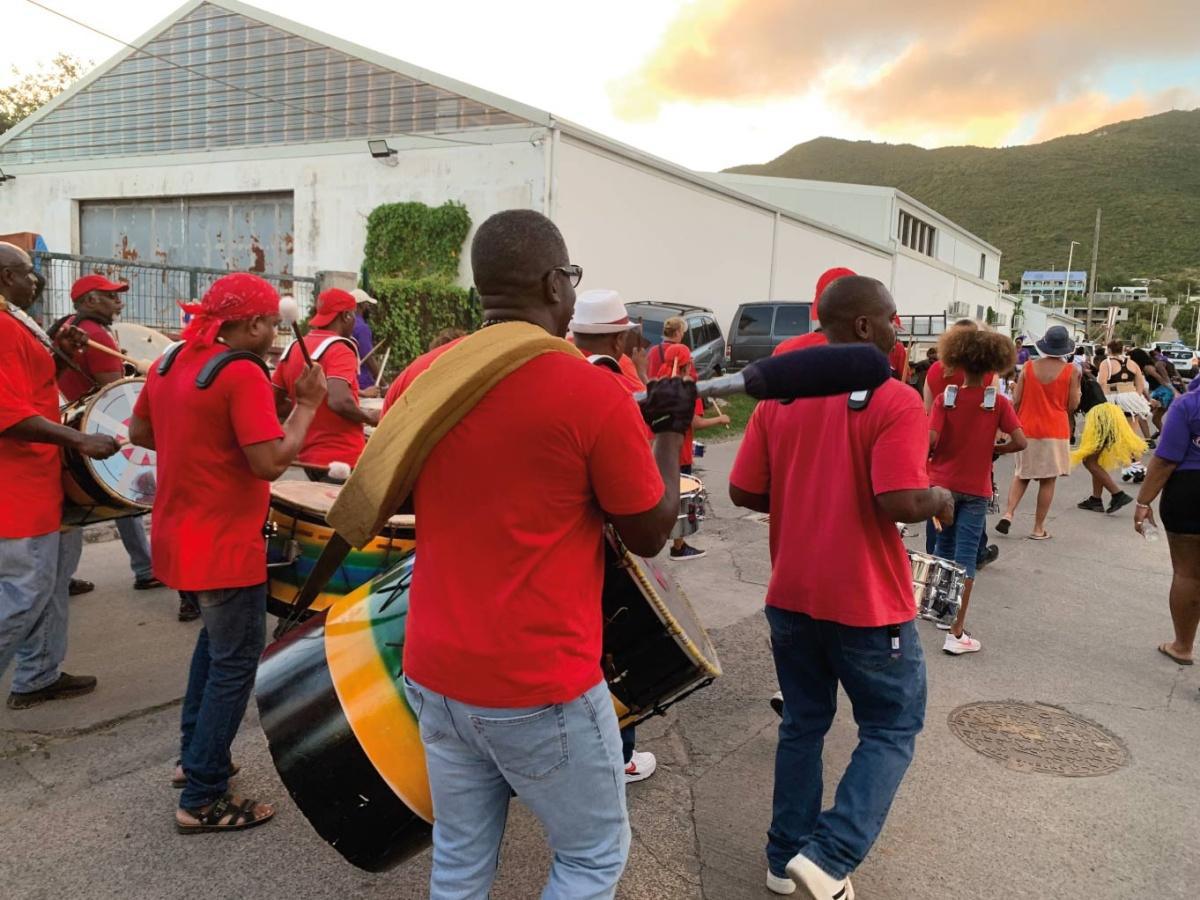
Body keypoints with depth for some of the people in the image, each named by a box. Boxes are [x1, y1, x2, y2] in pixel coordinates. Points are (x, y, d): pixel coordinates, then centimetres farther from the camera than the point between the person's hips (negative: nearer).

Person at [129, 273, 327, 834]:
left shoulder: (169, 363, 6)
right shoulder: (243, 374, -20)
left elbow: (139, 433, 17)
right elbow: (271, 463, -26)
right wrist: (307, 405, -16)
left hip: (178, 534, 9)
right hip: (225, 545, -9)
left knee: (217, 638, 26)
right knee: (236, 661, 3)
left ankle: (193, 755, 36)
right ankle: (202, 801, 11)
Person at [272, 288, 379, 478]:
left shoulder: (293, 349, 8)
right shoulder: (339, 350, -15)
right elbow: (339, 402, -30)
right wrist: (369, 417, -13)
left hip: (309, 457, 8)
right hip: (342, 459, -8)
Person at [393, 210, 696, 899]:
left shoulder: (418, 378, 0)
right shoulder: (593, 393, -18)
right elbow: (651, 534, -6)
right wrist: (671, 432, 7)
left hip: (434, 672, 6)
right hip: (541, 687, -6)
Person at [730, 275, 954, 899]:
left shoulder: (778, 396, 1)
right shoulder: (895, 401, -15)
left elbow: (744, 491, 0)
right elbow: (901, 502, -23)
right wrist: (941, 499, -2)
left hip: (790, 594, 6)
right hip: (866, 602, -5)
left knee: (802, 724, 20)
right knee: (892, 729, 14)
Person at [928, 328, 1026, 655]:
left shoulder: (945, 399, -8)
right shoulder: (998, 402, -7)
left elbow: (930, 441, -18)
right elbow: (1020, 442, -13)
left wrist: (928, 455, 3)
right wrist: (995, 449, 5)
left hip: (942, 484, 1)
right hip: (976, 489, -1)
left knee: (944, 546, 20)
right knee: (965, 556, 0)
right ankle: (956, 632, -1)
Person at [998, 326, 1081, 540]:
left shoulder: (1028, 367, -2)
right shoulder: (1071, 371, -7)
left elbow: (1015, 401, -1)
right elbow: (1073, 405, -5)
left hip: (1027, 430, 2)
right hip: (1055, 431, -2)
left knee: (1021, 475, 17)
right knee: (1048, 480, 5)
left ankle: (1008, 513, -1)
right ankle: (1038, 529, 8)